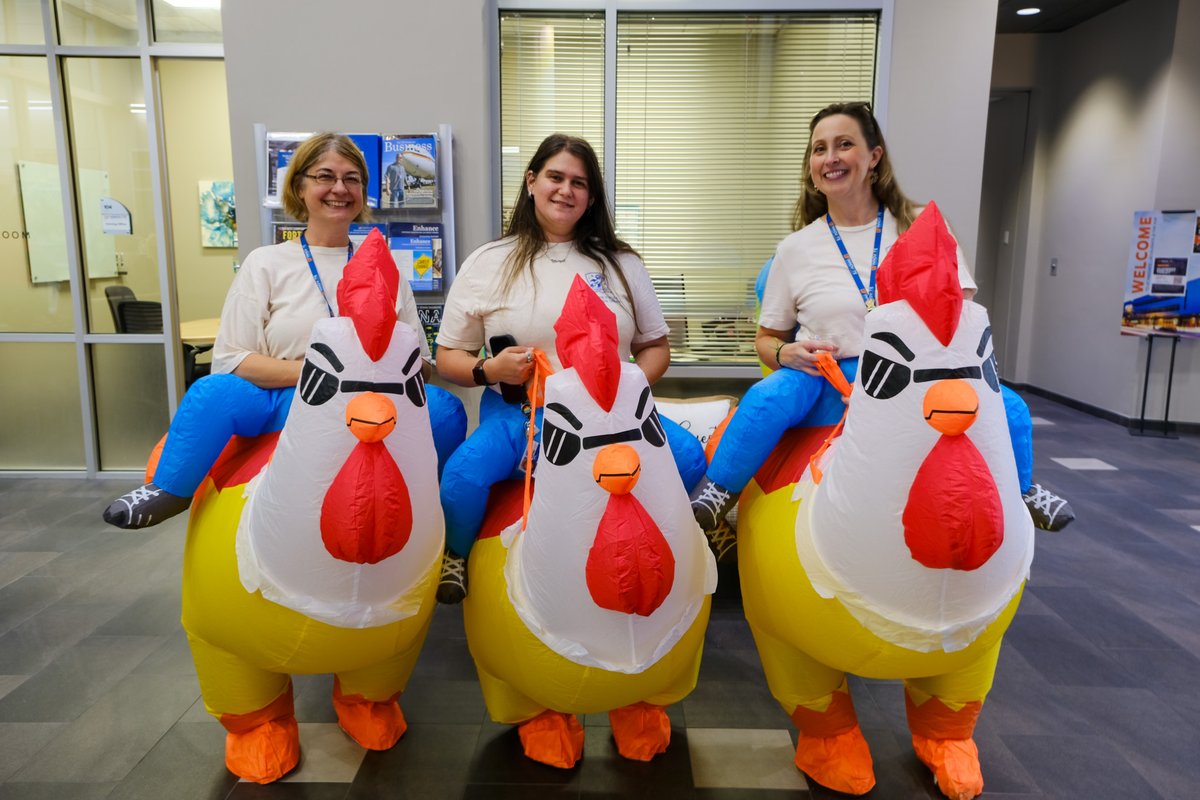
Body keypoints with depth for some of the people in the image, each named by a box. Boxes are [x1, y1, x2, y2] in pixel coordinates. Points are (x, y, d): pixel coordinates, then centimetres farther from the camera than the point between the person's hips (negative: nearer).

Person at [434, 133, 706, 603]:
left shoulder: (621, 263, 14)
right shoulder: (487, 264, 7)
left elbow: (656, 347, 15)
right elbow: (447, 358, 8)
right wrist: (488, 370, -14)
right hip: (516, 410, -2)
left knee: (688, 457, -24)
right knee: (463, 474, -32)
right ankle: (454, 559, 5)